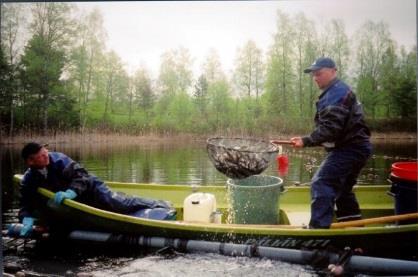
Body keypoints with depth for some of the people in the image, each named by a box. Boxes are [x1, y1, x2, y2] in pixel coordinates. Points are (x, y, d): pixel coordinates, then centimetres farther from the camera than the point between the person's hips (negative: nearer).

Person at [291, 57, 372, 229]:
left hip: (349, 149, -11)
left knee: (321, 184, -16)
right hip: (355, 148, 11)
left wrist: (306, 141, -21)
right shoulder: (338, 91, 20)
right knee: (341, 189, 21)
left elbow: (330, 128, -25)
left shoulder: (336, 92, -14)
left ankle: (319, 227, -19)